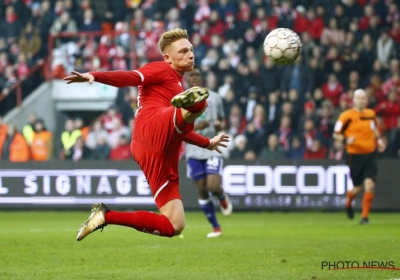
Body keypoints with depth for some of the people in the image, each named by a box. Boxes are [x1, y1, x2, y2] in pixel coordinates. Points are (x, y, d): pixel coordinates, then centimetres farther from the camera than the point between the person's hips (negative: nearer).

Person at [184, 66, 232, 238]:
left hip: (212, 148, 0)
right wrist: (194, 127, -21)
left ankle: (223, 198, 21)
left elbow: (222, 119, 21)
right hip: (193, 150, 0)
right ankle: (215, 228, 15)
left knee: (213, 186, -17)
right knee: (202, 190, 1)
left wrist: (220, 125, -3)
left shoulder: (214, 97, 8)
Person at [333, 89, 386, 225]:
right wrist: (346, 139, -23)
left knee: (369, 185, -11)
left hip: (370, 154, 3)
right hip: (355, 156, -3)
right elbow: (336, 134, -5)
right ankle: (348, 203, 42)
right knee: (357, 187, 6)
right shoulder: (347, 116, -8)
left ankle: (365, 216, -1)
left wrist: (379, 139, 11)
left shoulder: (371, 114, 8)